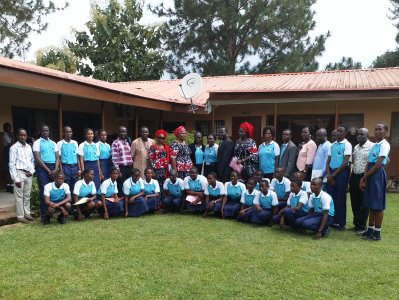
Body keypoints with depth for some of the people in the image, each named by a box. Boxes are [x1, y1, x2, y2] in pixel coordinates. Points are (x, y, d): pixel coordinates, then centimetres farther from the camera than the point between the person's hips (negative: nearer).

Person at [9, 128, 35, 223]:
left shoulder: (29, 147, 9)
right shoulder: (14, 148, -7)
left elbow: (32, 160, 16)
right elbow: (12, 164, -9)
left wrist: (32, 171, 0)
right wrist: (16, 179, -12)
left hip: (28, 174, 5)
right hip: (19, 173, -5)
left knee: (27, 195, 12)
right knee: (19, 196, 0)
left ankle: (27, 213, 21)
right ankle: (20, 216, 7)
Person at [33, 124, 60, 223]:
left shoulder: (53, 143, 15)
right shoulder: (37, 143, 1)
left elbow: (57, 157, 10)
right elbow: (37, 158, -7)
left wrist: (55, 170, -6)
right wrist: (48, 170, -12)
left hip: (53, 168, 4)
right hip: (42, 168, -4)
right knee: (44, 191, -6)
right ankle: (44, 214, -1)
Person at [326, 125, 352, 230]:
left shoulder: (347, 145, -5)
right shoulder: (332, 145, 13)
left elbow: (345, 162, -11)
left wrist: (333, 174, -11)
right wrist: (328, 174, -2)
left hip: (341, 172, -5)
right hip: (331, 173, 6)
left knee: (340, 199, 0)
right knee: (331, 198, 7)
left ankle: (341, 223, 9)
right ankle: (331, 221, 16)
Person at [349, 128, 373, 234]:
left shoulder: (372, 147, -11)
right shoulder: (356, 147, 13)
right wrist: (351, 177, 13)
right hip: (354, 176, 7)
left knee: (363, 203, 2)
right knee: (354, 202, 13)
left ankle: (362, 226, 11)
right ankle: (356, 224, 25)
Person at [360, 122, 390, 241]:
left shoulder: (385, 145, -9)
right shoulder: (374, 145, 15)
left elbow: (378, 164, -15)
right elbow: (368, 163, 10)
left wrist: (364, 177, -10)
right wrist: (364, 178, -2)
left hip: (378, 175, -8)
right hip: (370, 175, 8)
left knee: (378, 204, -2)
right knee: (371, 204, 12)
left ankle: (377, 232, 5)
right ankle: (370, 229, 21)